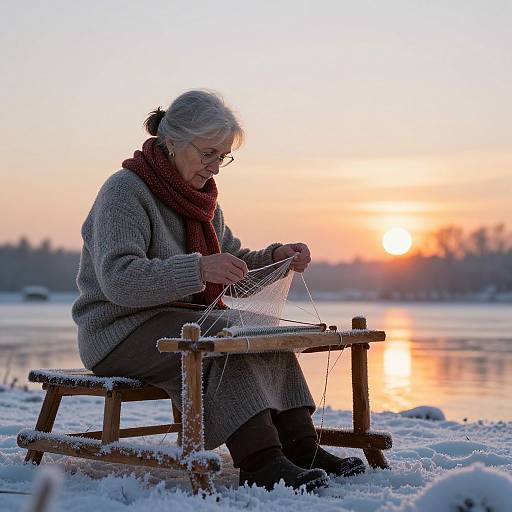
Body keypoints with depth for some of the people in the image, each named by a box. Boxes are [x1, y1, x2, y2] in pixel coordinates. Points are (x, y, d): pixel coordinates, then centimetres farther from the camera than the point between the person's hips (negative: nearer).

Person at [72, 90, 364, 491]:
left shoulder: (201, 195, 13)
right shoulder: (124, 190, -14)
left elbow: (232, 266, 17)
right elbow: (118, 280, -28)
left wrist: (275, 257, -4)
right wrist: (198, 268, -40)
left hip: (183, 319, 8)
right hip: (120, 329, -8)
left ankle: (300, 446, -17)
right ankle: (259, 461, -34)